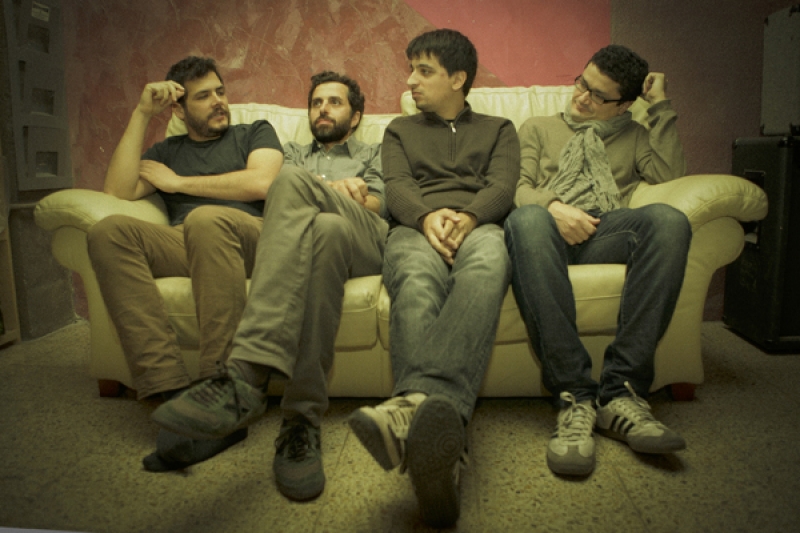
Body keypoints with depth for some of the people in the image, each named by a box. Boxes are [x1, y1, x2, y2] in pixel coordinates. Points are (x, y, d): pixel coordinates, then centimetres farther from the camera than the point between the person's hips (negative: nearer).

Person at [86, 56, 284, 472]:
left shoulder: (255, 132, 24)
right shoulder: (165, 152, 31)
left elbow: (260, 183, 2)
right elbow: (117, 191, 12)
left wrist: (178, 182, 9)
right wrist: (141, 115, 13)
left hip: (251, 239, -3)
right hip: (184, 246, 3)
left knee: (206, 219, -38)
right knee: (108, 231, -26)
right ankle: (170, 391, -35)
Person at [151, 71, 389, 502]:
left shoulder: (375, 155, 36)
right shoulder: (294, 155, 41)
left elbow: (377, 204, 14)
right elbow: (270, 193, 17)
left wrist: (317, 190, 0)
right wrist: (335, 190, 3)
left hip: (363, 243, -1)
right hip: (300, 240, 1)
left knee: (294, 181, -33)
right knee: (326, 229, -38)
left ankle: (245, 376, -44)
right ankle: (302, 418, -44)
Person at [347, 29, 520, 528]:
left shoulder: (499, 129, 29)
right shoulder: (400, 130, 32)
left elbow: (502, 187, 9)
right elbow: (397, 188, 12)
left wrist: (468, 216, -15)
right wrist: (428, 216, -13)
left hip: (479, 226, 0)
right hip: (417, 228, 1)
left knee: (487, 262, -41)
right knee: (417, 281, -39)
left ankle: (418, 400, -64)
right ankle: (442, 434, -60)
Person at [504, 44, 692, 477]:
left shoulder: (633, 136, 32)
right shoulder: (538, 128, 29)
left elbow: (670, 175, 11)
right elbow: (518, 187, 11)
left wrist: (660, 107, 15)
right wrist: (553, 205, -10)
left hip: (608, 232, 2)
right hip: (551, 228, -1)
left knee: (667, 219, -34)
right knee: (526, 220, -39)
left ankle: (621, 390, -36)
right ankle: (574, 395, -41)